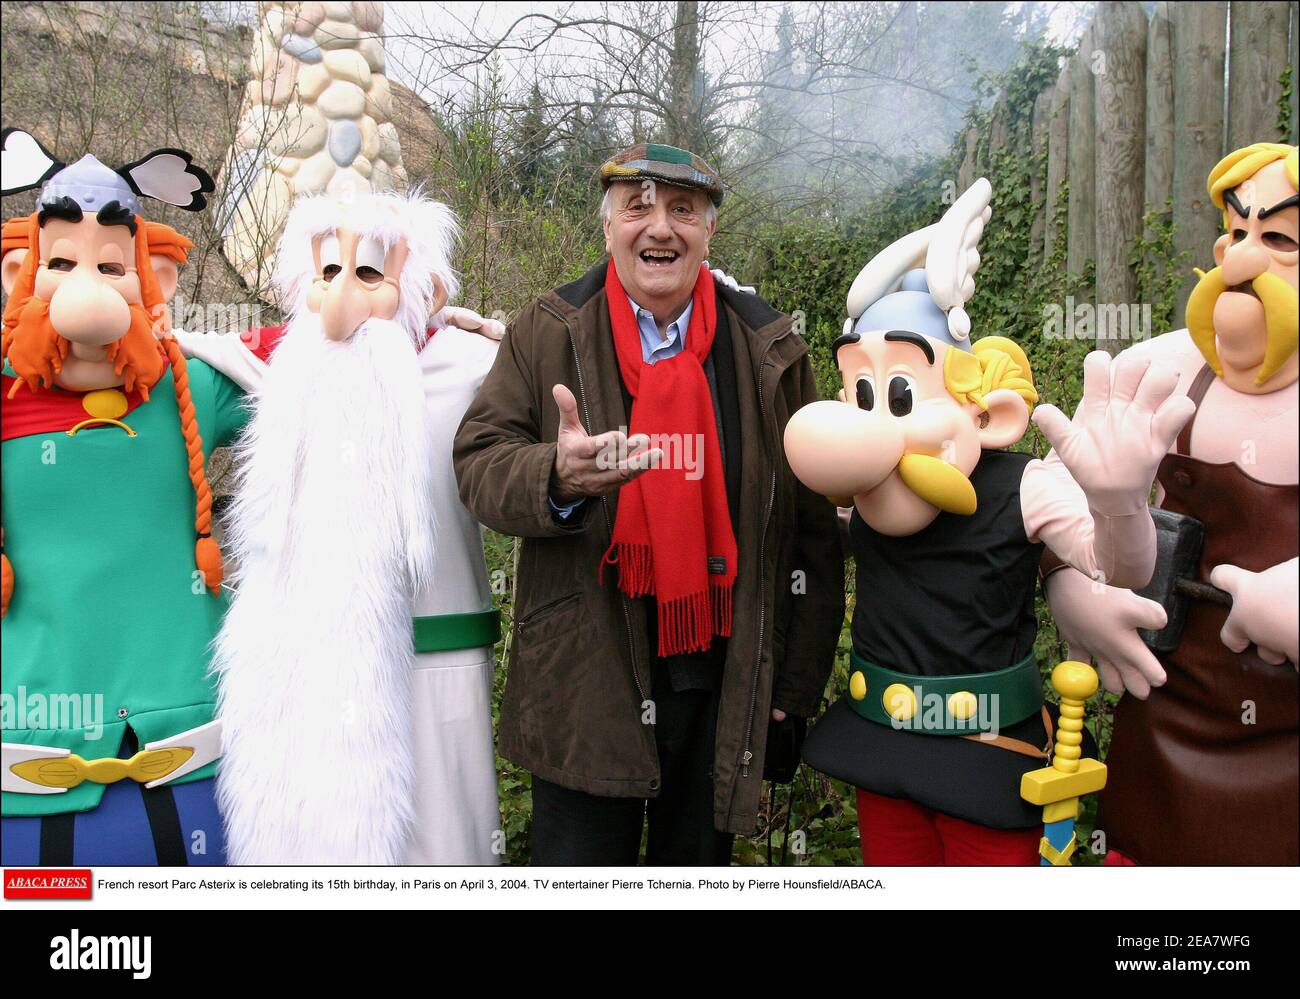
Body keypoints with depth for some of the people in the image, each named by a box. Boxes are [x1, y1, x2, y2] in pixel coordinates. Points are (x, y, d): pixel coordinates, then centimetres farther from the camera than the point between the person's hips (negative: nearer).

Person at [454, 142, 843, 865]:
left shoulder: (771, 351, 3)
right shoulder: (549, 334, 1)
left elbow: (812, 529, 4)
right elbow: (478, 460, -3)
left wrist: (796, 686, 3)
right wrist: (557, 478, -27)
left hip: (723, 682, 2)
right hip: (585, 680, -1)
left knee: (698, 859, 17)